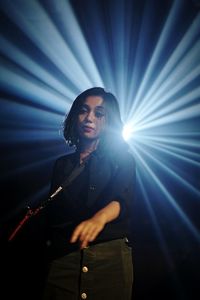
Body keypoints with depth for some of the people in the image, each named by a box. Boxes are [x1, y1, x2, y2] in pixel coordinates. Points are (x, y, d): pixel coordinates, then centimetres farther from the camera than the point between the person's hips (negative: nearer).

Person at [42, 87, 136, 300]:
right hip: (63, 258, 2)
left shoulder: (121, 158, 2)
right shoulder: (62, 165, 12)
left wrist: (99, 218, -39)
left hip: (110, 257, -2)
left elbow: (123, 198, -17)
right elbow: (52, 215, 12)